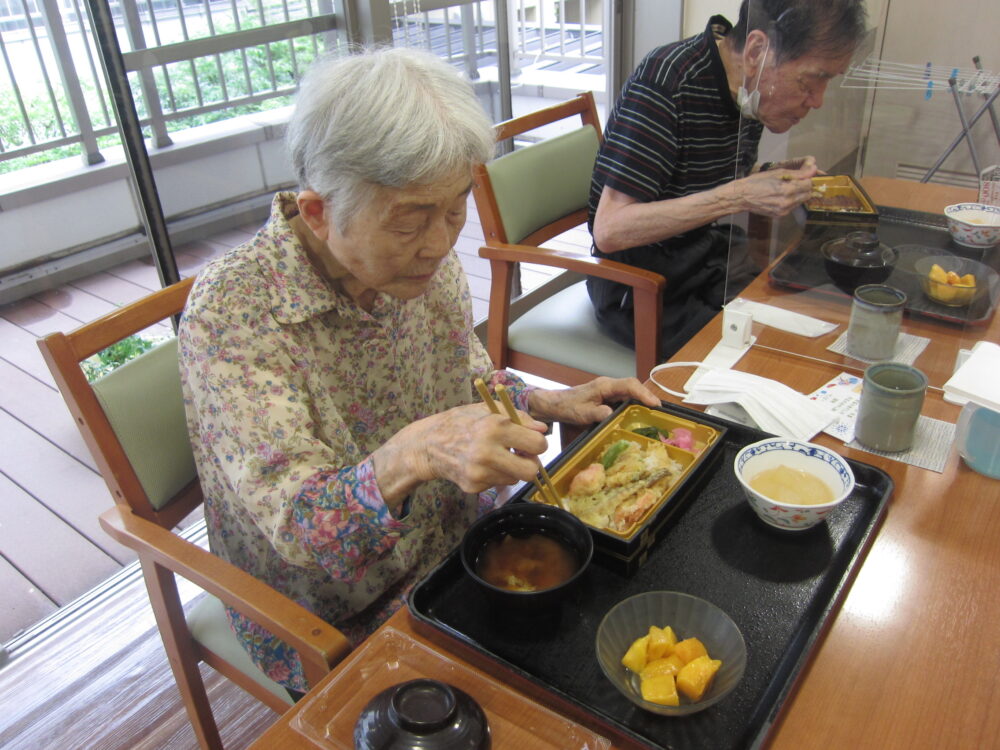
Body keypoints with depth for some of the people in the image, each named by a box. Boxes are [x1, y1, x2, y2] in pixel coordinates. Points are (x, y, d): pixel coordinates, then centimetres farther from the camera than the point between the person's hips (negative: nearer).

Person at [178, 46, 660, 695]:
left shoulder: (428, 258, -9)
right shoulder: (229, 313, -27)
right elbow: (296, 527, -28)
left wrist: (549, 403, -10)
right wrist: (410, 457, -46)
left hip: (460, 536, 5)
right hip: (337, 620, -5)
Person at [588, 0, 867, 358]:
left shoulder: (752, 88, 1)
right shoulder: (665, 82, -22)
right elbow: (608, 230, -28)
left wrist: (777, 175, -4)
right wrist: (738, 196, -31)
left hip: (711, 260, 7)